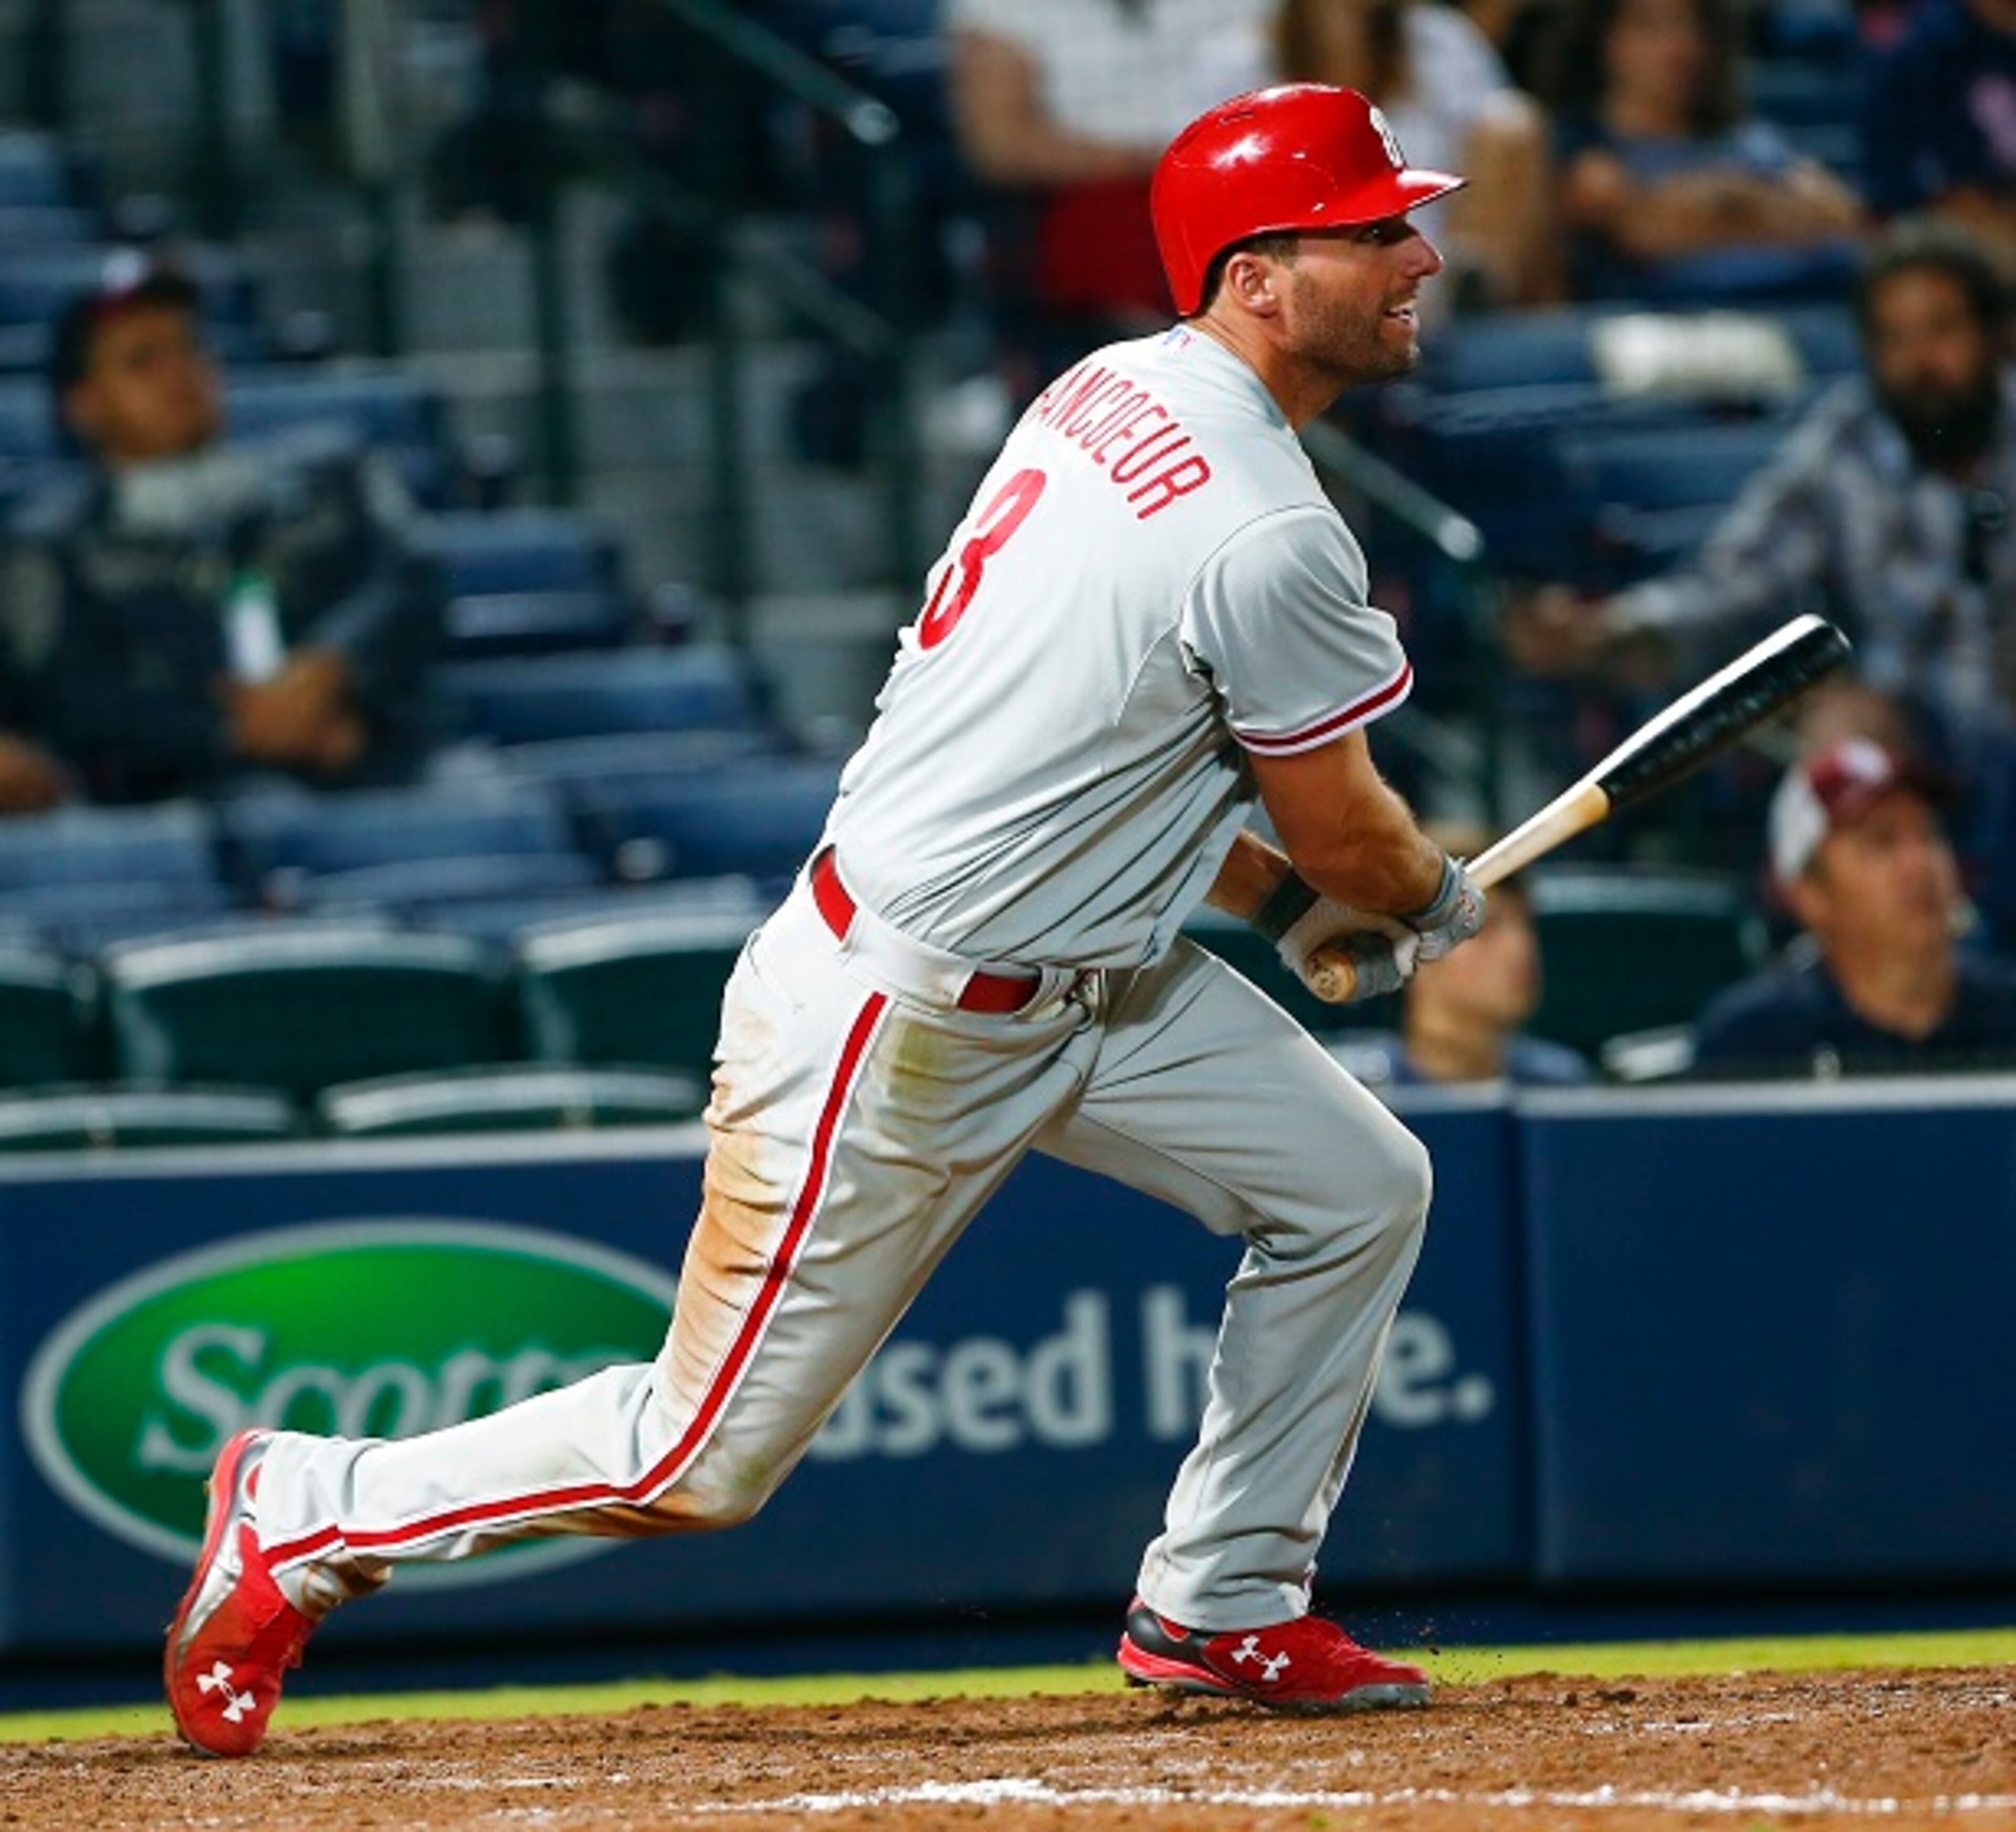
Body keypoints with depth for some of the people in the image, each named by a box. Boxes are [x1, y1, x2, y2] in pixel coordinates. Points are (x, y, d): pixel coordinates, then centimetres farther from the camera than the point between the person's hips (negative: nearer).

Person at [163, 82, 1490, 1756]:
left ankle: (1222, 1610, 19)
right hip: (903, 1025, -10)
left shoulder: (1111, 394, 3)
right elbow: (1348, 836, -10)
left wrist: (1291, 904, 15)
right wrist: (1434, 904, 13)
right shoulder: (1271, 539, -25)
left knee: (1358, 1187, 9)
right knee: (705, 1456, 1)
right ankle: (305, 1513, 17)